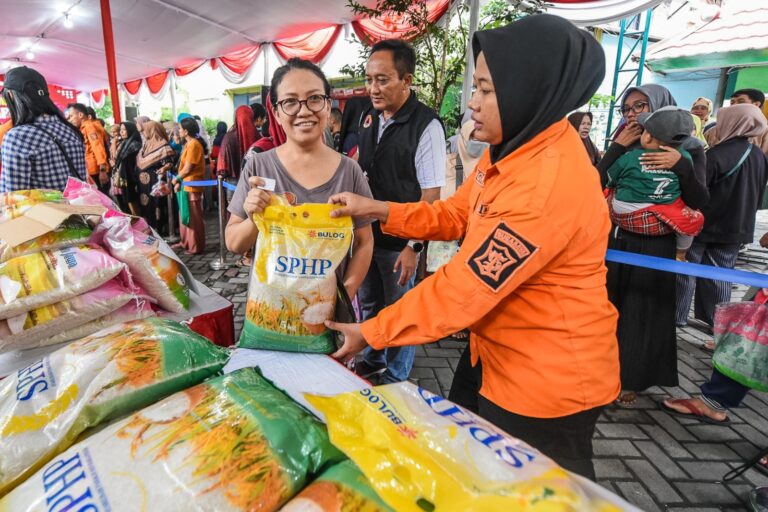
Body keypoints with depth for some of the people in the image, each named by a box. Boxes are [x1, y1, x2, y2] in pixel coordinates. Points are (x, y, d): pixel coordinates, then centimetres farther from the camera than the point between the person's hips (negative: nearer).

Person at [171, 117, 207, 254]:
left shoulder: (194, 145, -16)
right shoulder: (189, 144, 14)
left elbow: (187, 168, -18)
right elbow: (184, 166, 14)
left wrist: (176, 179, -4)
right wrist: (179, 182, 7)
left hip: (192, 186, -10)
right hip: (186, 185, 10)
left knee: (194, 217, -3)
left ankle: (197, 247, 5)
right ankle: (186, 242, 28)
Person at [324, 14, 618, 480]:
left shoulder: (550, 185, -32)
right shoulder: (513, 150, 1)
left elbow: (463, 288, -31)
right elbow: (455, 215, 8)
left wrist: (371, 333, -19)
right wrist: (377, 209, -4)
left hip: (548, 380, -9)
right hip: (494, 355, 9)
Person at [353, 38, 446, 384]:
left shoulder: (426, 126, -18)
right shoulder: (369, 118, 4)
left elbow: (431, 194, -19)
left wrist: (413, 246, -20)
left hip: (399, 242, -7)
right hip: (365, 233, 7)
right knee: (369, 304, 22)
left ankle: (395, 378, 33)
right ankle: (372, 362, 44)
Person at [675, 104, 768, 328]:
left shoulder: (716, 155, -21)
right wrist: (743, 216, 22)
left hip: (705, 225, -6)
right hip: (736, 227, 6)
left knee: (686, 271, 7)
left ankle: (677, 316, 15)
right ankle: (717, 321, 22)